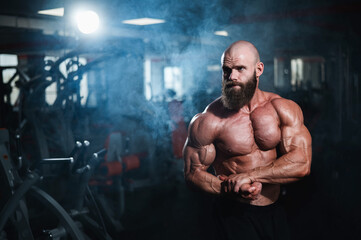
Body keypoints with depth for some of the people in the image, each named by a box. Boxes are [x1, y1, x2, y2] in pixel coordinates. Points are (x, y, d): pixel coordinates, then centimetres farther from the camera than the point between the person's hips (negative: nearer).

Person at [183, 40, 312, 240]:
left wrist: (249, 175, -21)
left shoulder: (284, 109, -6)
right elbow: (193, 172, -7)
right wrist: (232, 189, -24)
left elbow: (302, 163, -13)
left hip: (274, 210, 3)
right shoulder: (208, 122, -13)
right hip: (236, 214, -3)